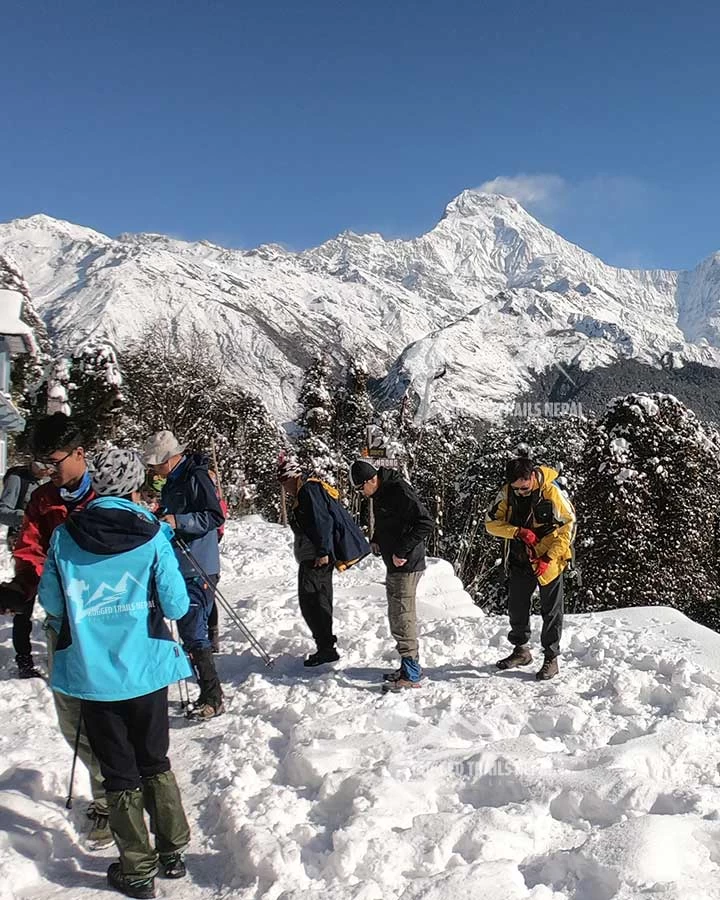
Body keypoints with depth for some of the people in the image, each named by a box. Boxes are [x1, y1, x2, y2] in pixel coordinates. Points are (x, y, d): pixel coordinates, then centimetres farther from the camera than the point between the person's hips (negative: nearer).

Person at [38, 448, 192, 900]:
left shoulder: (64, 536, -7)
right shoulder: (151, 534, -12)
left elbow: (51, 603, 4)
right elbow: (177, 605, -7)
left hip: (91, 673, 0)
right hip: (146, 668, 0)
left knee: (119, 774, 13)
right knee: (156, 763, 20)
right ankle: (173, 852, 30)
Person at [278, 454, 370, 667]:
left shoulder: (309, 490, -13)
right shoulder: (303, 494, 20)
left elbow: (322, 521, -22)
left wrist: (323, 551, -23)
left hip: (316, 558, -11)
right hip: (316, 557, 11)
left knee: (310, 601, -9)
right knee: (320, 601, 15)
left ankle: (326, 647, -6)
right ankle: (326, 647, 23)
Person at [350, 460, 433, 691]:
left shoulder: (399, 491, -19)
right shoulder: (380, 494, 11)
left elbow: (426, 523, -25)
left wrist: (402, 551, -23)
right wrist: (375, 540, 10)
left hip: (406, 566, -10)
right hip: (394, 567, 10)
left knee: (403, 618, -6)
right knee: (397, 616, 16)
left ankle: (411, 673, 3)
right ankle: (409, 667, 26)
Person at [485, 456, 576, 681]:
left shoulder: (552, 493, -19)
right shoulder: (507, 493, -8)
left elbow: (569, 526, -14)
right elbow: (491, 522, -5)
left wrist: (548, 559, -19)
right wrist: (519, 532, -22)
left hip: (548, 561, -4)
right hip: (519, 561, 5)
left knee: (551, 610, 4)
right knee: (516, 607, 14)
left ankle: (551, 658, 15)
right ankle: (521, 650, 32)